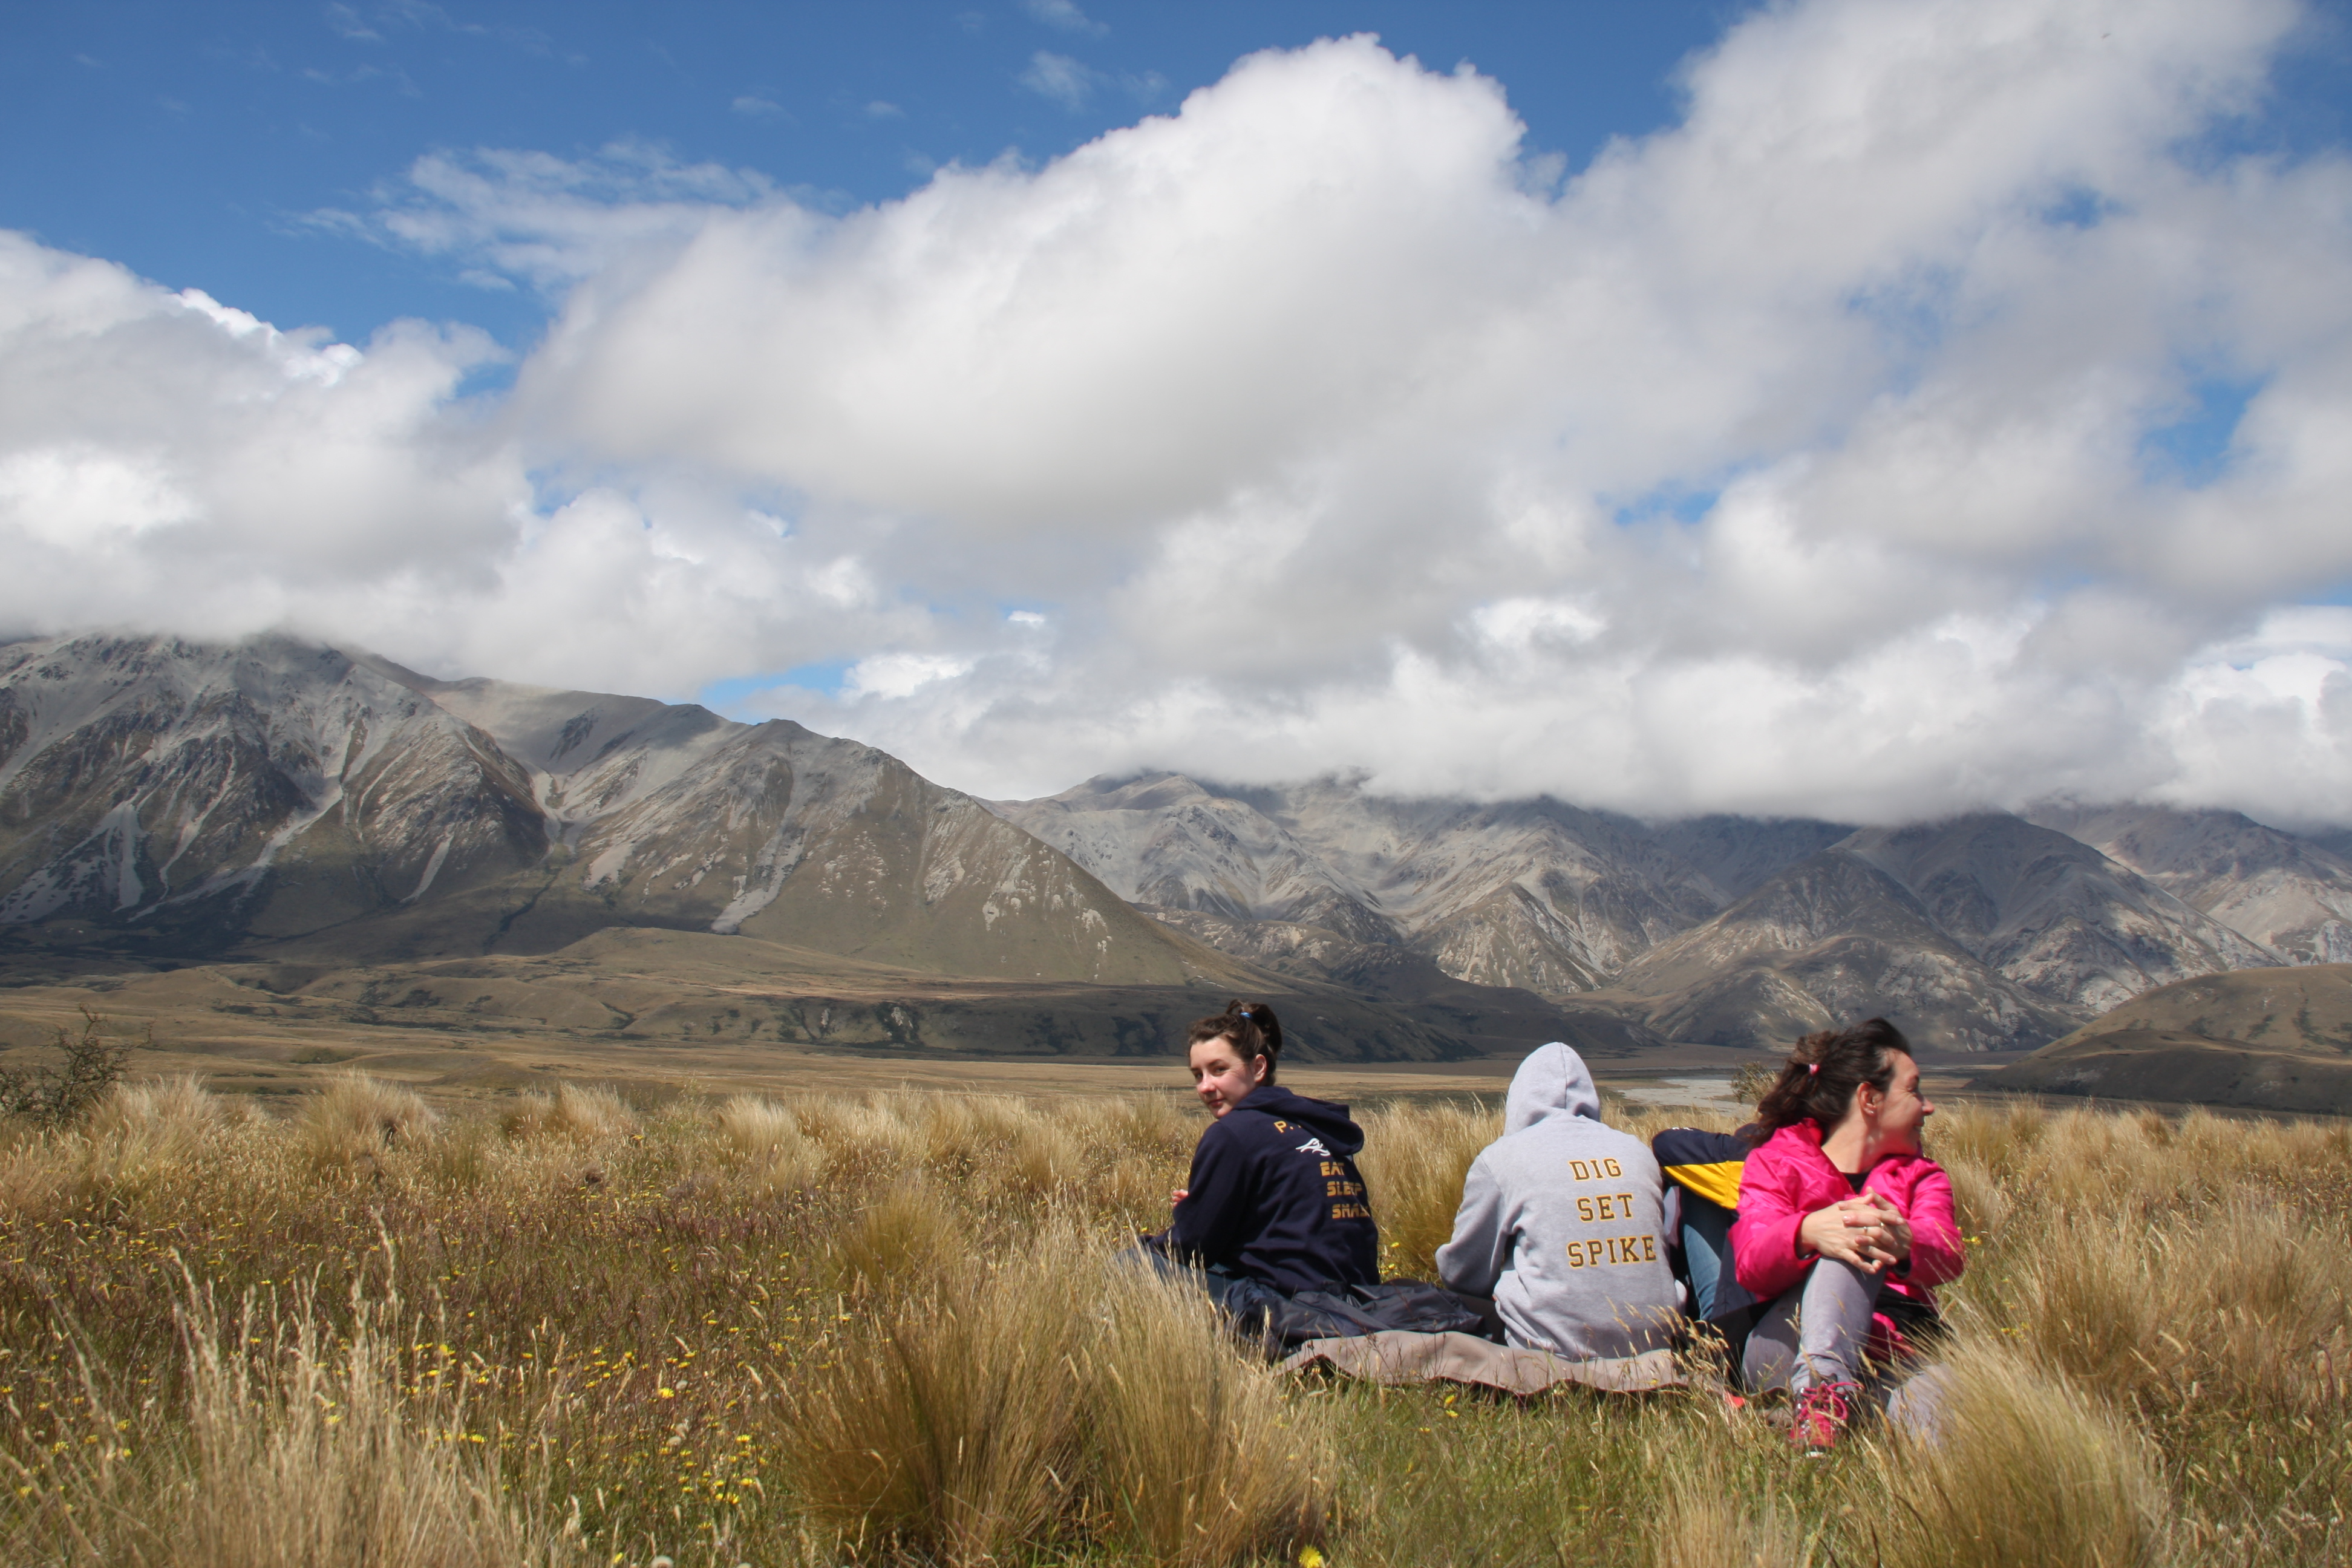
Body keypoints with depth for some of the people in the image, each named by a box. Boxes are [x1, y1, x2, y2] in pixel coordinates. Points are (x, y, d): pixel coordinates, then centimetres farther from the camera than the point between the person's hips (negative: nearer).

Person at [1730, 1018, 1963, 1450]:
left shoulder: (1921, 1176, 22)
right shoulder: (1775, 1163, 12)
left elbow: (1949, 1257, -4)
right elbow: (1750, 1264, -10)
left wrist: (1906, 1243, -32)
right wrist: (1809, 1232, -35)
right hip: (1791, 1347, -1)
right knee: (1853, 1234, -32)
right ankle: (1823, 1391, -45)